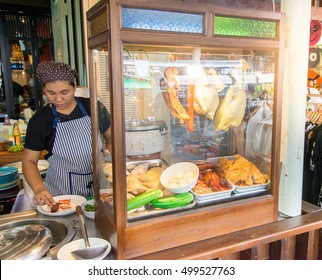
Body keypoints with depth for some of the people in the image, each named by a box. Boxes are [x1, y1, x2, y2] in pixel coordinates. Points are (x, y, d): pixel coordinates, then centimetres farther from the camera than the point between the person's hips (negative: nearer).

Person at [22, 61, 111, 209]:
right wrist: (38, 188, -20)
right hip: (61, 191, 0)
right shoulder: (39, 120, -6)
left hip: (97, 185, 1)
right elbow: (29, 160, -2)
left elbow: (111, 137, 9)